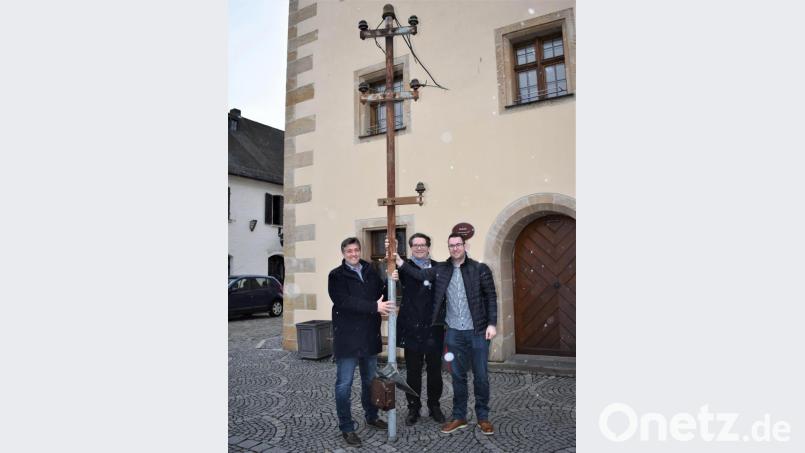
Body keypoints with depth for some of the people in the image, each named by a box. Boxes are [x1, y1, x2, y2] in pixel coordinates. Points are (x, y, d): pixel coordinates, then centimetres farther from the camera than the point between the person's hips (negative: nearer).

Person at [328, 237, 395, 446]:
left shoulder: (371, 272, 8)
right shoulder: (337, 276, -8)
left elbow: (383, 293, 9)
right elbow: (345, 301, -21)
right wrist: (374, 307, -27)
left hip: (369, 336, 5)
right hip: (347, 337, -5)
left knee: (370, 380, 19)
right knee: (344, 384, 3)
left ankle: (372, 416, 37)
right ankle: (346, 427, 16)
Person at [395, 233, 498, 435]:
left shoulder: (480, 269, -5)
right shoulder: (441, 269, 3)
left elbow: (491, 297, -4)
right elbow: (419, 274, -9)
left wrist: (492, 323, -10)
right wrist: (400, 263, -23)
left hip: (478, 331, -2)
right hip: (453, 332, 2)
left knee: (481, 376, 9)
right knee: (458, 376, 13)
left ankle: (483, 417, 26)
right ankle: (459, 416, 28)